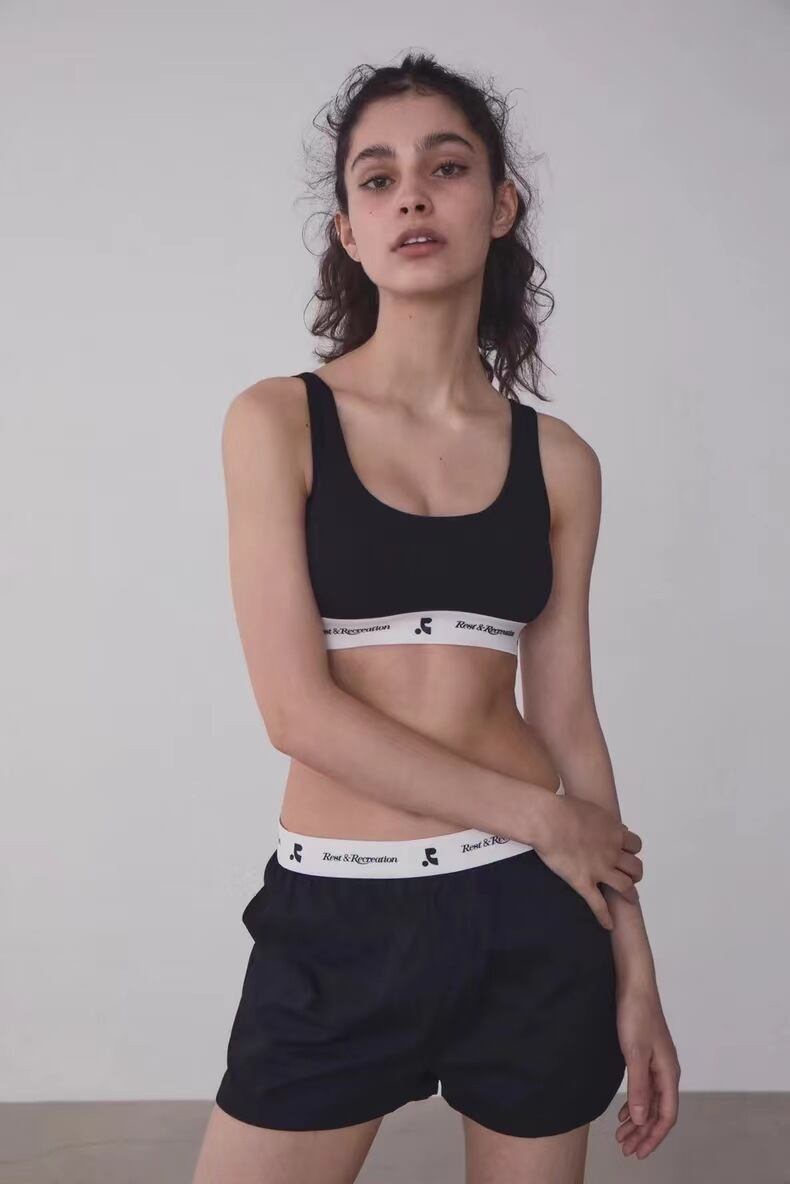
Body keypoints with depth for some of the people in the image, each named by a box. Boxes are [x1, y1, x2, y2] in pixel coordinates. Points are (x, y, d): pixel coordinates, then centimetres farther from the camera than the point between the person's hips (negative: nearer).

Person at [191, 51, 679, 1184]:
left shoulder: (556, 459, 3)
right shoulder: (278, 421, -5)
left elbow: (567, 718, 6)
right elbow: (298, 708, -11)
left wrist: (635, 970, 6)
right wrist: (537, 816, -9)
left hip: (532, 914, 3)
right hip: (336, 917, -2)